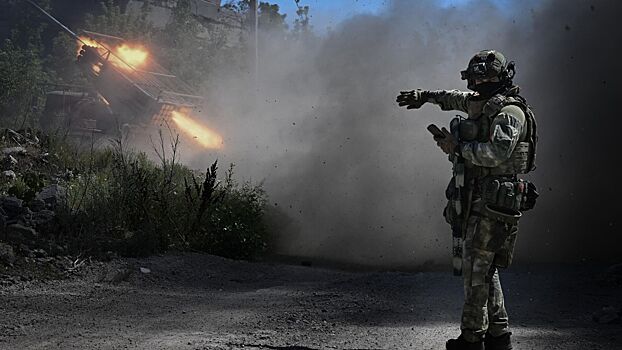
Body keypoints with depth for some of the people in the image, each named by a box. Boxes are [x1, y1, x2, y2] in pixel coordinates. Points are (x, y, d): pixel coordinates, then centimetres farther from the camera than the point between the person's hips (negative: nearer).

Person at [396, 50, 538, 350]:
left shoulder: (509, 113, -13)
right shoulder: (484, 105, 15)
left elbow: (496, 152, -28)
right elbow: (460, 99, 37)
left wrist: (457, 147, -19)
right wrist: (426, 96, 42)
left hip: (491, 206, -10)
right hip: (478, 204, 10)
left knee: (476, 271, -6)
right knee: (484, 271, 13)